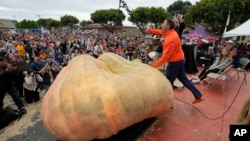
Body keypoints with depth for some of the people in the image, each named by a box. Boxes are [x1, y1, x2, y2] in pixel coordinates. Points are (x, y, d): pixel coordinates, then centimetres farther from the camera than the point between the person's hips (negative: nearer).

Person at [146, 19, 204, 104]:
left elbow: (167, 55, -27)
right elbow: (160, 32, 23)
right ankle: (198, 96, 26)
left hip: (175, 62, -10)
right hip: (179, 60, 10)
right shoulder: (170, 33, 3)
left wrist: (156, 64, -23)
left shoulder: (171, 39, -26)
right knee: (183, 79, 18)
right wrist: (150, 30, 13)